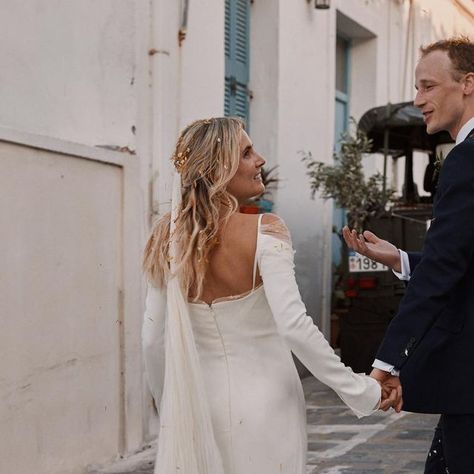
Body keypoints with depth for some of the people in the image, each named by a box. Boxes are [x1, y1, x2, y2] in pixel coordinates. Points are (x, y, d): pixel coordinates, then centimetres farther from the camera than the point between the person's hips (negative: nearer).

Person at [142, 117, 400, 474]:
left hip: (201, 403, 4)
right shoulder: (264, 231, -15)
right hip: (264, 403, -4)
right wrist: (361, 391, -18)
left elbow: (154, 340, 2)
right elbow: (293, 326, -24)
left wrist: (170, 406, 17)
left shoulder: (169, 239, -1)